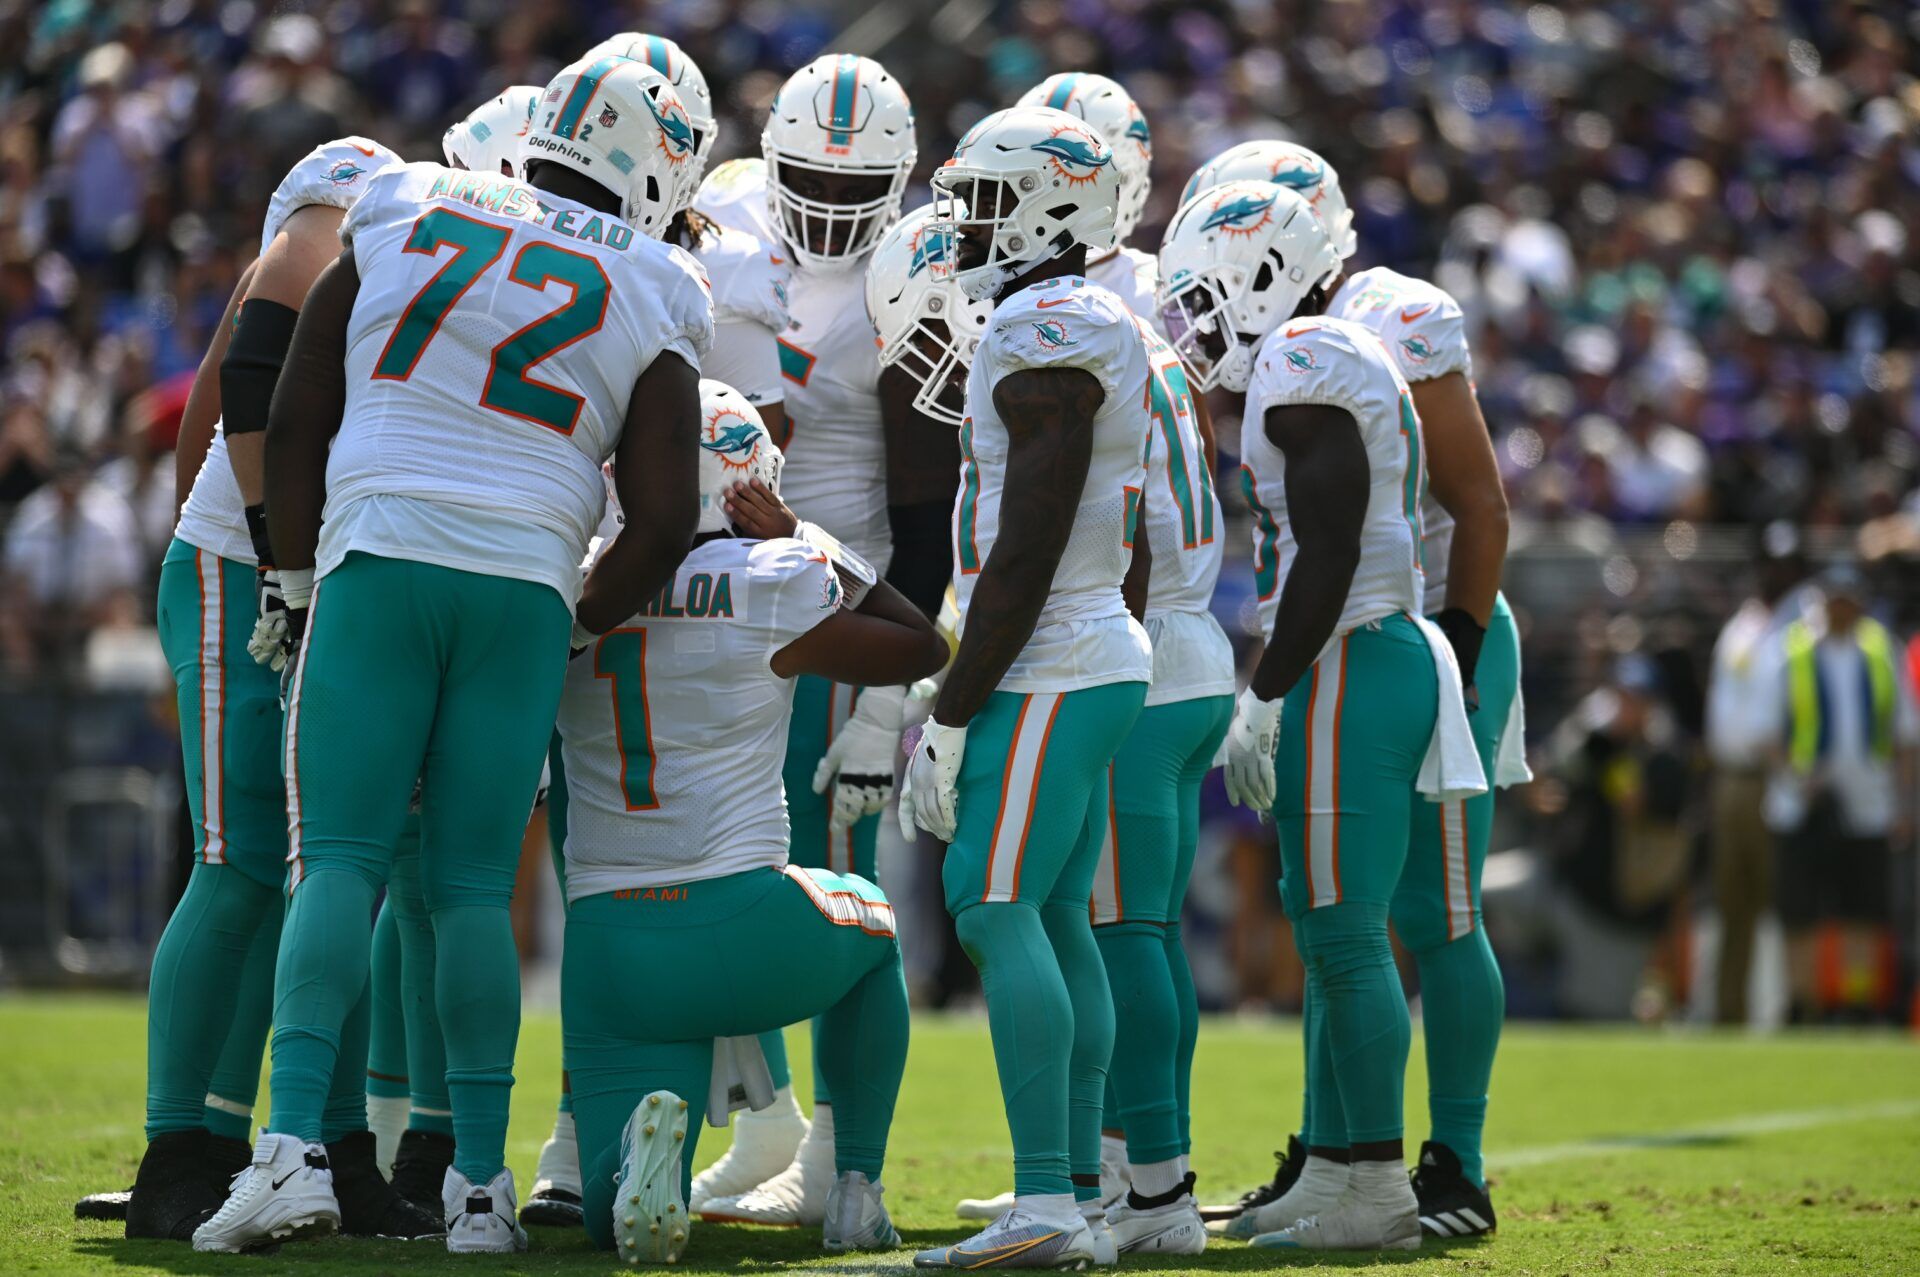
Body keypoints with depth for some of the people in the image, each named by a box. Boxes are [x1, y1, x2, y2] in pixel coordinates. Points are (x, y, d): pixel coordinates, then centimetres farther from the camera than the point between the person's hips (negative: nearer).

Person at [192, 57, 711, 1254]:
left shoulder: (401, 220, 10)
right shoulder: (650, 305, 7)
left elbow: (293, 426, 11)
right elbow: (664, 524, 2)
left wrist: (303, 580, 21)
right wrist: (582, 624, 18)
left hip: (375, 567, 0)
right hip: (526, 589, 0)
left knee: (339, 863, -2)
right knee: (475, 887, 6)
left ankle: (295, 1146, -17)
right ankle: (482, 1184, 5)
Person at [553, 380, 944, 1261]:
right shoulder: (773, 587, -7)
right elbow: (922, 649, 10)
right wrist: (804, 541, 10)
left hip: (607, 948, 2)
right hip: (744, 932, -2)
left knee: (617, 1221, 9)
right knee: (875, 928, 35)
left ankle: (652, 1126, -25)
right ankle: (857, 1190, 24)